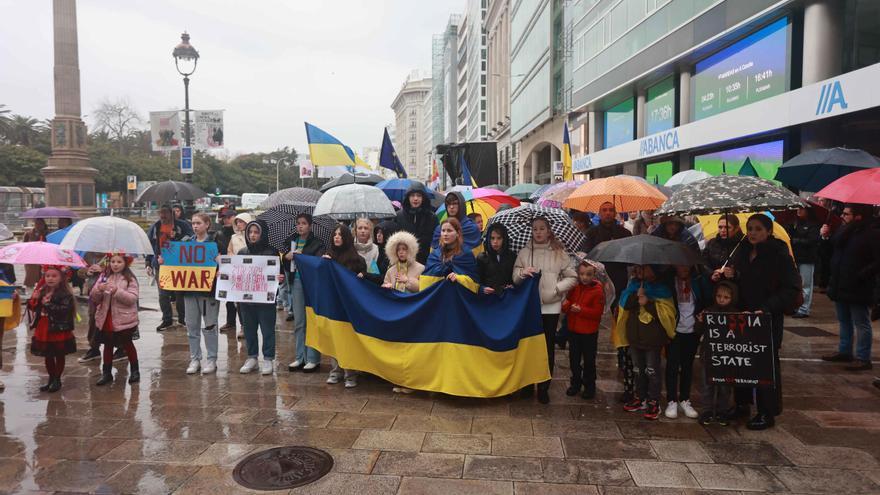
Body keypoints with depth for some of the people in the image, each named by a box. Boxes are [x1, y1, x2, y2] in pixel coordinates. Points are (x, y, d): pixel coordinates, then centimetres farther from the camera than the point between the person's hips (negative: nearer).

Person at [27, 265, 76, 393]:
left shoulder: (65, 294, -15)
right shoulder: (42, 292, 6)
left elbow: (64, 309, -28)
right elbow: (34, 308, 7)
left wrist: (48, 304, -25)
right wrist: (34, 300, -11)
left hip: (59, 330, -6)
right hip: (43, 330, 6)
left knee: (59, 355, 8)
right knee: (48, 356, 16)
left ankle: (57, 380, 20)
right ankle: (51, 379, 30)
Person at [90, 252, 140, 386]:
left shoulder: (130, 279, -8)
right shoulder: (104, 276, 4)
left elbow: (133, 298, -17)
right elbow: (94, 298, 2)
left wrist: (117, 291, -27)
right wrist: (98, 289, -18)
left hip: (124, 319, -4)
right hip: (106, 318, 4)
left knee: (127, 344, 9)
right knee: (107, 345, 12)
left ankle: (135, 371, 24)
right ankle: (106, 373, 23)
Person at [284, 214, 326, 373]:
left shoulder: (317, 243, -1)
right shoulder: (291, 241, 12)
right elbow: (282, 263, 12)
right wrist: (287, 257, -9)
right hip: (296, 282, 4)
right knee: (298, 322, 10)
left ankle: (313, 359, 8)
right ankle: (300, 358, 19)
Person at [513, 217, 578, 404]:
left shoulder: (559, 253, 2)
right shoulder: (524, 252, 5)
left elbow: (572, 277, 3)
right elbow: (515, 277, 4)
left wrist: (556, 288, -9)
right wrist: (523, 272, -17)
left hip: (551, 306, -1)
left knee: (548, 346, 5)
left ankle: (544, 387, 17)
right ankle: (526, 383, 22)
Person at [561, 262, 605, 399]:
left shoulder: (598, 290, -12)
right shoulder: (574, 288, 3)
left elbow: (598, 312, -17)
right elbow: (566, 305, 8)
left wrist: (581, 310, -26)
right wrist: (566, 305, -16)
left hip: (589, 332, -5)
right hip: (573, 330, 5)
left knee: (589, 360, 8)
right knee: (574, 358, 14)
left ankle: (589, 386, 23)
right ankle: (575, 383, 30)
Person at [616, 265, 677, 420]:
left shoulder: (661, 288, -7)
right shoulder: (633, 285, 8)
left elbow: (666, 312, -13)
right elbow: (624, 304, -2)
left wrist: (648, 303, -23)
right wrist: (636, 295, -18)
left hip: (653, 337, -5)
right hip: (635, 336, 5)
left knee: (652, 370, 3)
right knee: (638, 369, 16)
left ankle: (654, 403, 14)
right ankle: (641, 398, 29)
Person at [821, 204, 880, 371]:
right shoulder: (843, 231, 7)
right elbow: (833, 246, 21)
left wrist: (861, 276, -25)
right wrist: (825, 237, 3)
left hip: (858, 290, -8)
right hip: (841, 287, 8)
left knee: (861, 325, 2)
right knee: (844, 322, 19)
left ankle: (863, 359, 10)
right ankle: (844, 352, 32)